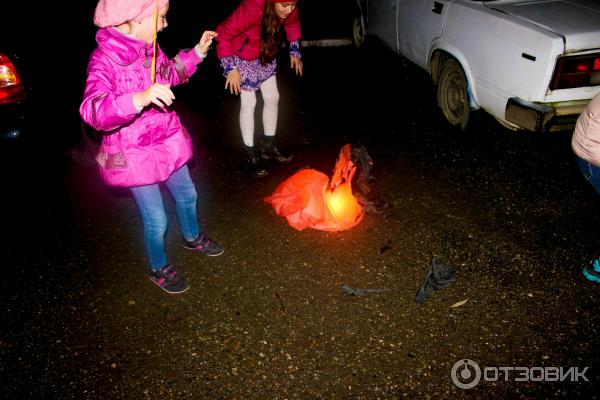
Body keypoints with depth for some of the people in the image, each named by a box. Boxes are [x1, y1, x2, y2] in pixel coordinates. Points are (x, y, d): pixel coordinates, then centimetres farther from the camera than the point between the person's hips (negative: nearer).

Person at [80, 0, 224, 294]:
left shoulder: (149, 48, -2)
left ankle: (193, 237, 54)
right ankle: (159, 268, 34)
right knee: (156, 220, 6)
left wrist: (198, 51, 8)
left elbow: (171, 74, 19)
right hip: (134, 155, -7)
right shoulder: (104, 60, -25)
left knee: (187, 195, 24)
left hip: (168, 142, 8)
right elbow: (93, 111, -38)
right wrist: (140, 99, -53)